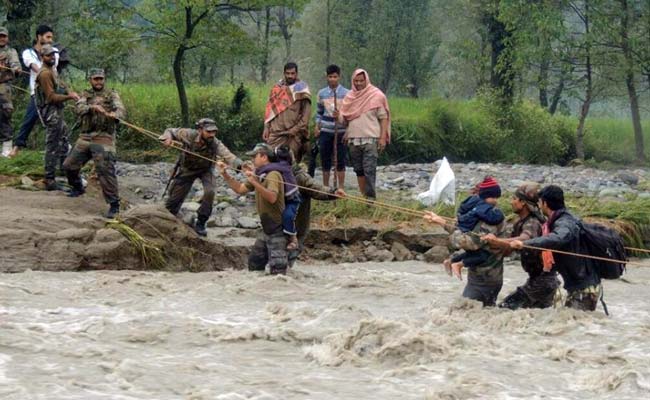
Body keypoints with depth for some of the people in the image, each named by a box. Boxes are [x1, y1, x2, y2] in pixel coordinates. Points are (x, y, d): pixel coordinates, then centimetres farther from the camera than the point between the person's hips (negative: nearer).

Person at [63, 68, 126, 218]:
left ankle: (114, 205, -16)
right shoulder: (85, 95, 14)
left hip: (103, 138, -5)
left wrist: (114, 115, -36)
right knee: (69, 166, 11)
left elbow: (121, 110, -11)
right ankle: (77, 188, 40)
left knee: (105, 171, -18)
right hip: (85, 137, 5)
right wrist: (92, 107, -27)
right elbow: (78, 109, -6)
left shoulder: (112, 95, 6)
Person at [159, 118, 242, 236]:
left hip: (205, 170, 0)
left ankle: (200, 224, -5)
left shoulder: (216, 144, -33)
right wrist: (167, 138, -39)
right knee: (175, 197, 7)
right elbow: (170, 131, -16)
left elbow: (229, 157, -47)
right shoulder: (189, 135, -32)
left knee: (209, 192, -25)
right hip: (187, 169, 1)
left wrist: (241, 165, -68)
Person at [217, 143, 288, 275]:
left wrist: (255, 182, -40)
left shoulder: (273, 175, -17)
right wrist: (225, 174, 9)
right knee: (254, 262, 17)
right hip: (266, 228, 10)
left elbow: (272, 198, -33)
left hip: (278, 229, -10)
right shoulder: (258, 175, 11)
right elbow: (240, 189, 17)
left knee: (277, 269, -13)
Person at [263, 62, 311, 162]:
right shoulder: (277, 88, 11)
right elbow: (269, 109, 14)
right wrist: (266, 128, 6)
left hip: (293, 135, -2)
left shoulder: (302, 90, 1)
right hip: (276, 132, 2)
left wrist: (296, 129, -11)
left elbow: (306, 113, -3)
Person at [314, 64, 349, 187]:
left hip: (341, 132, -2)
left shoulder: (346, 93, -1)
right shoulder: (322, 93, 7)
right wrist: (317, 126, 4)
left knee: (340, 161, 0)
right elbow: (319, 112, 14)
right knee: (325, 161, 6)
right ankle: (325, 187, 14)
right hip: (325, 131, 2)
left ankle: (341, 187, 5)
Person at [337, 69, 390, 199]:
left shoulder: (376, 96, -1)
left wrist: (383, 137, -8)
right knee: (359, 170, 9)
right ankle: (363, 196, 16)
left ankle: (371, 197, -12)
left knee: (369, 170, -13)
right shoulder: (350, 97, 12)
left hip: (370, 139, -5)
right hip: (354, 139, 5)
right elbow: (346, 117, 18)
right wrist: (338, 116, -6)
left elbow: (384, 118, -1)